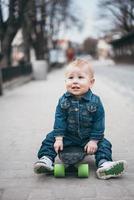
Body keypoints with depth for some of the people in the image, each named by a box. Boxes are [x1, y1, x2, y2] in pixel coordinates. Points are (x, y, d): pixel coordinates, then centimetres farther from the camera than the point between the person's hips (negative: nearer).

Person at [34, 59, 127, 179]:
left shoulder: (95, 101, -15)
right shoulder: (63, 101, -11)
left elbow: (98, 123, -12)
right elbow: (59, 119, -10)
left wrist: (94, 140, -17)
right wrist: (58, 138, -17)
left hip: (88, 137, -1)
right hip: (68, 136, 1)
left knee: (104, 144, -17)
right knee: (50, 138, -12)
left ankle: (104, 164, -24)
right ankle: (46, 159, -15)